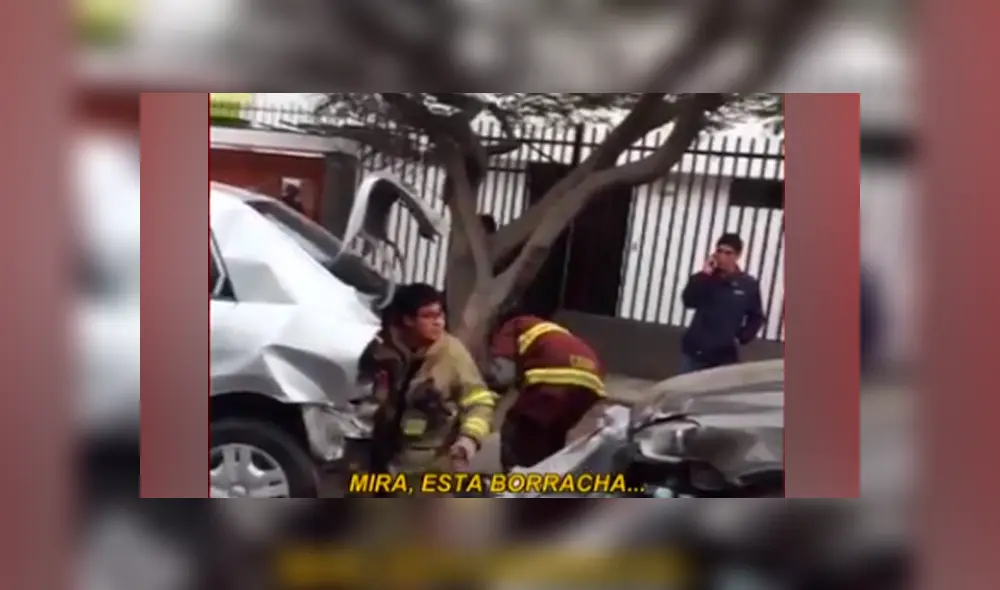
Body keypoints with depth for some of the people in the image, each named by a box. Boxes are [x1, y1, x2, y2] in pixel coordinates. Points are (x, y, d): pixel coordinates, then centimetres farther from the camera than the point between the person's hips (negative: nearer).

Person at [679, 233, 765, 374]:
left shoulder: (749, 284, 1)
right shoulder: (706, 278, 1)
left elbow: (756, 317, 8)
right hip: (695, 350, 1)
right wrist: (703, 275, -18)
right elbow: (689, 301, -13)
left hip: (725, 355, -1)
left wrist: (741, 338, -5)